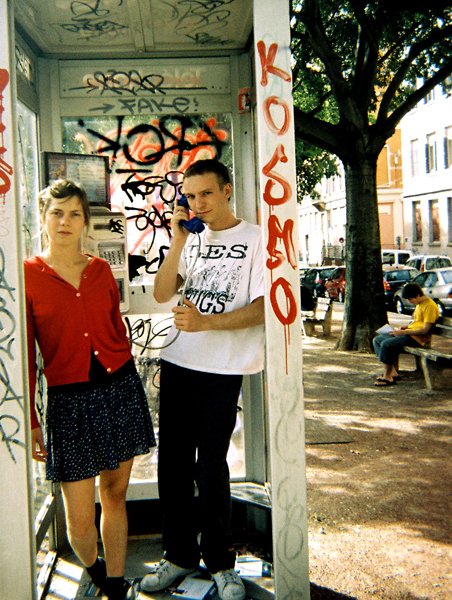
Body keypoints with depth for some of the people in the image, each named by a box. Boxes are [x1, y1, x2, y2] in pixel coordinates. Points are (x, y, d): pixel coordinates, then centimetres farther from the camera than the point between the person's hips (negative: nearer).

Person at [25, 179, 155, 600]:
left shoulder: (101, 270, 6)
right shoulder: (27, 275, -4)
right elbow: (24, 356, -4)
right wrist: (30, 422, -3)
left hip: (120, 390, 3)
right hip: (69, 400, -3)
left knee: (115, 495, 12)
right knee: (79, 520, 2)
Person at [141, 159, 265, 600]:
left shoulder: (255, 239, -4)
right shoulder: (190, 239, 12)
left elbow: (262, 308, -11)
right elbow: (161, 294, 2)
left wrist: (205, 322, -22)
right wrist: (178, 241, -8)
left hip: (222, 370, -5)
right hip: (177, 364, 5)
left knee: (210, 468, 2)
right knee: (172, 463, 10)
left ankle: (218, 562, 20)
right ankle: (179, 554, 27)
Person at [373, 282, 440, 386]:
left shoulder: (429, 306, -16)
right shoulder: (419, 304, 16)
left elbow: (425, 330, -20)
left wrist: (403, 332, -19)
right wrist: (403, 327, 9)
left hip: (418, 338, -11)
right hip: (410, 333, 11)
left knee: (386, 344, -26)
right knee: (377, 340, 3)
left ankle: (388, 377, -15)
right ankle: (393, 372, -1)